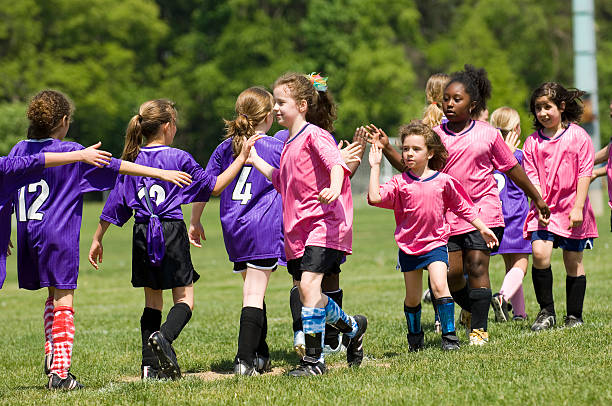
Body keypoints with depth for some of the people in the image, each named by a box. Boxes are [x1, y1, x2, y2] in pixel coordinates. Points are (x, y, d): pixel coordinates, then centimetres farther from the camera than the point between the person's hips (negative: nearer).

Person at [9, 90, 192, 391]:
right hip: (59, 235, -6)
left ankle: (52, 353, 13)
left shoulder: (19, 151, 7)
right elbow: (115, 166, -9)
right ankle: (60, 372, -6)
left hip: (28, 233, 6)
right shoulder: (71, 153, -8)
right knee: (64, 301, -2)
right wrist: (160, 173, -8)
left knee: (54, 296, 22)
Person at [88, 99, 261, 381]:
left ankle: (151, 365, 5)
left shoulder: (132, 161, 7)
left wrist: (97, 239, 17)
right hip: (171, 232, -4)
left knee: (152, 301, 12)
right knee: (184, 298, 1)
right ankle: (164, 337, -28)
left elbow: (115, 203, 9)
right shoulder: (178, 158, -5)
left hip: (142, 235, 4)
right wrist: (240, 159, 5)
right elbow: (213, 187, -1)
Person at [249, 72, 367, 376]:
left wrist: (334, 187, -45)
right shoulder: (289, 143, 18)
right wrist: (255, 160, 25)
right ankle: (352, 327, 33)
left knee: (309, 285, -17)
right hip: (297, 227, 9)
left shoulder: (314, 136, -9)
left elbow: (336, 162, -26)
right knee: (306, 291, 10)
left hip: (322, 222, -9)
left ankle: (314, 359, -14)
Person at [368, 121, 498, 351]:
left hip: (435, 244, -2)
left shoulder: (443, 181, -2)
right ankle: (415, 337, 31)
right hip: (408, 247, 2)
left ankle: (449, 335, -12)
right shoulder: (400, 183, -2)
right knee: (412, 298, 11)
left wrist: (482, 229, 10)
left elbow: (463, 207, 9)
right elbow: (375, 198, -17)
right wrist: (375, 167, -13)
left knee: (439, 286, -20)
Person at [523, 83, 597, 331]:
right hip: (545, 207, 2)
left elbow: (585, 173, -5)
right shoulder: (532, 142, 6)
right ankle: (546, 311, -4)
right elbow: (532, 178, 3)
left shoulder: (577, 136, -2)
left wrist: (578, 208, -11)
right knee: (539, 252, -16)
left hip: (572, 209, -2)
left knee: (573, 261, 5)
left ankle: (574, 316, 16)